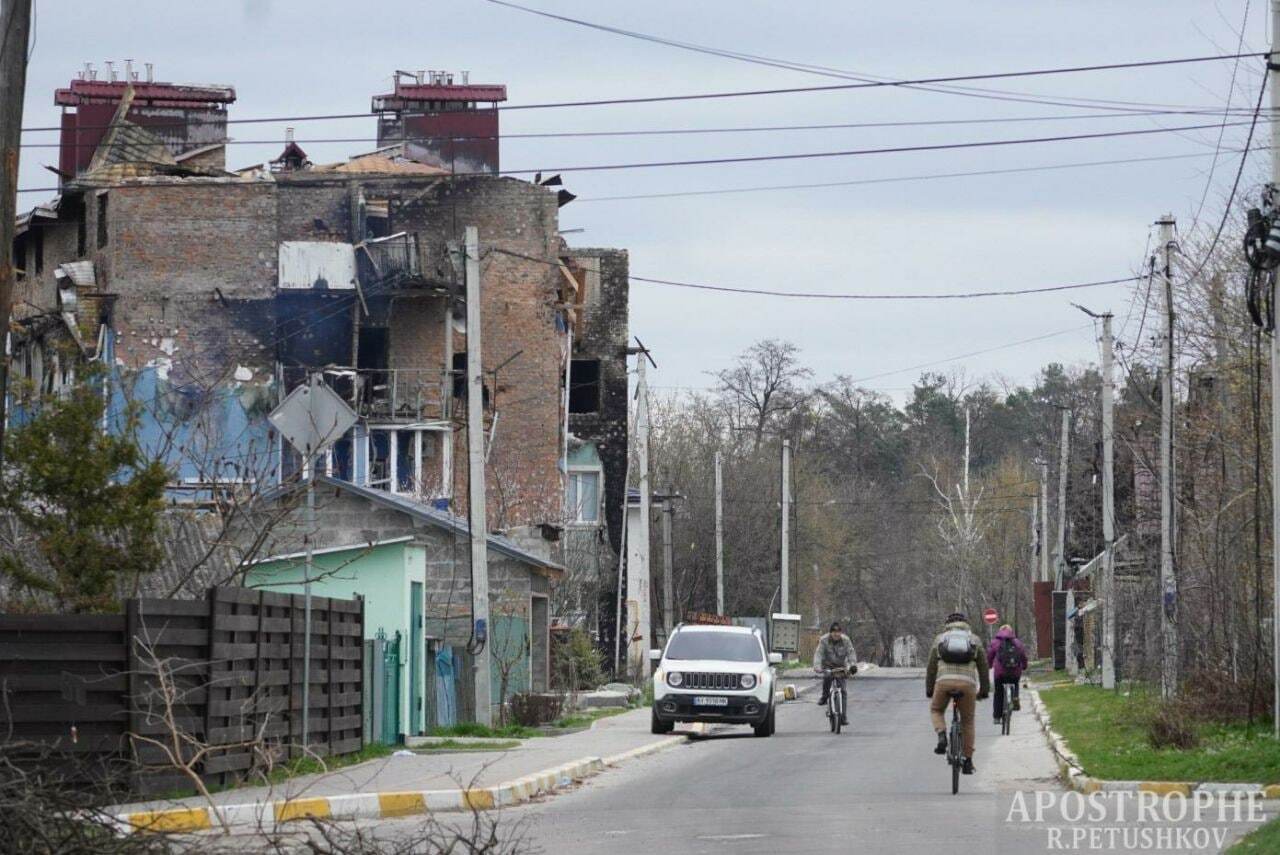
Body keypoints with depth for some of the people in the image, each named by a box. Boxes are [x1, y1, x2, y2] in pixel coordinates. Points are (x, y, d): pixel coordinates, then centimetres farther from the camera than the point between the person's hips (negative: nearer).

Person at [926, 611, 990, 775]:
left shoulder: (940, 638, 21)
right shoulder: (974, 639, 20)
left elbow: (931, 667, 19)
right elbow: (983, 668, 20)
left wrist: (929, 690, 27)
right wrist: (984, 691, 28)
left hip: (944, 681, 0)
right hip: (967, 682, 0)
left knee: (936, 710, 26)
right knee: (968, 721, 16)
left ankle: (942, 735, -3)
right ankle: (968, 760, 13)